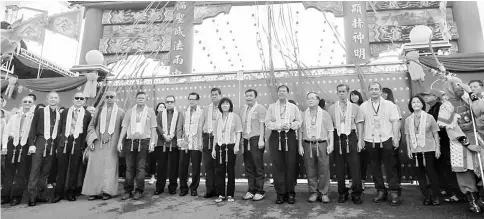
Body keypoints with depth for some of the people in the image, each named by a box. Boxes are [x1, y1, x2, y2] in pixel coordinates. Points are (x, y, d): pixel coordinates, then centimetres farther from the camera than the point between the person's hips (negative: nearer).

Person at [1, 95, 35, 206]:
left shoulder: (34, 117, 3)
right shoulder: (14, 117, 15)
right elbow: (6, 131, 12)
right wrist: (4, 145, 0)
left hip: (25, 144, -3)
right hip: (12, 143, 3)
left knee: (21, 172, 0)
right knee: (9, 171, 7)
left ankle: (16, 197, 11)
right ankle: (5, 196, 16)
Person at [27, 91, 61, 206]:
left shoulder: (59, 114, 11)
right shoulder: (40, 111, 3)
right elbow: (33, 128, 1)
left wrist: (58, 145, 5)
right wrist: (31, 144, -7)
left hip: (53, 144, 3)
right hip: (40, 142, -3)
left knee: (46, 171, 7)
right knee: (35, 170, -4)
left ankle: (37, 194, 17)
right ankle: (31, 197, 2)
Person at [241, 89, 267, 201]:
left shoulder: (260, 108, -1)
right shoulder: (243, 109, 18)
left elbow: (262, 124, -7)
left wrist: (261, 139, -14)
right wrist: (241, 139, 14)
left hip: (256, 139, -6)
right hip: (246, 140, 6)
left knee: (258, 166, -2)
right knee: (248, 167, 8)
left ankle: (260, 191, 7)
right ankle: (251, 190, 16)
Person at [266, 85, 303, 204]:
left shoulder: (293, 107, 13)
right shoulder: (272, 107, 12)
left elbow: (299, 121, 7)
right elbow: (268, 122, 4)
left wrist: (290, 125, -12)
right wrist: (279, 126, -11)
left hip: (290, 137, 0)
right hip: (275, 137, 0)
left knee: (291, 165, -1)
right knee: (277, 166, -1)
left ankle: (290, 193, 11)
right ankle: (280, 193, 8)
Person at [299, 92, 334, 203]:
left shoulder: (325, 114, 6)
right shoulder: (304, 114, 8)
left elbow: (330, 130, 5)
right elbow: (300, 131, 8)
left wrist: (331, 144, -4)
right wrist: (300, 146, 3)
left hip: (322, 144, -1)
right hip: (308, 144, 1)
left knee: (324, 170, 0)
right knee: (310, 170, 5)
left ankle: (323, 193, 13)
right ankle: (313, 192, 16)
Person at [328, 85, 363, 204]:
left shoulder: (354, 107, 5)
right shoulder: (332, 108, 6)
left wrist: (360, 141, 0)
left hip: (351, 138, -1)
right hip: (337, 138, 1)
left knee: (355, 167, -1)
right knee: (339, 168, 6)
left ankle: (356, 194, 12)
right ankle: (342, 193, 19)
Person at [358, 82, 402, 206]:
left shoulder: (389, 105, 5)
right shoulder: (363, 106, 8)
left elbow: (395, 121, 0)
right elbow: (360, 123, 7)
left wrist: (396, 138, -7)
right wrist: (360, 139, 4)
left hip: (387, 140, -1)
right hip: (370, 141, 2)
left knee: (391, 167, 1)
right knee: (375, 167, 8)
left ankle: (394, 192, 11)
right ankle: (380, 191, 21)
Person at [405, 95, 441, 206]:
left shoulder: (429, 117, -1)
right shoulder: (408, 119, 5)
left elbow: (435, 134, 2)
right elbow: (407, 135, 8)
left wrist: (438, 148, -2)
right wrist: (408, 149, 5)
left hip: (429, 149, -3)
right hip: (415, 150, 3)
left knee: (431, 171, 0)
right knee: (420, 173, 6)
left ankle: (435, 196, 15)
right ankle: (426, 196, 17)